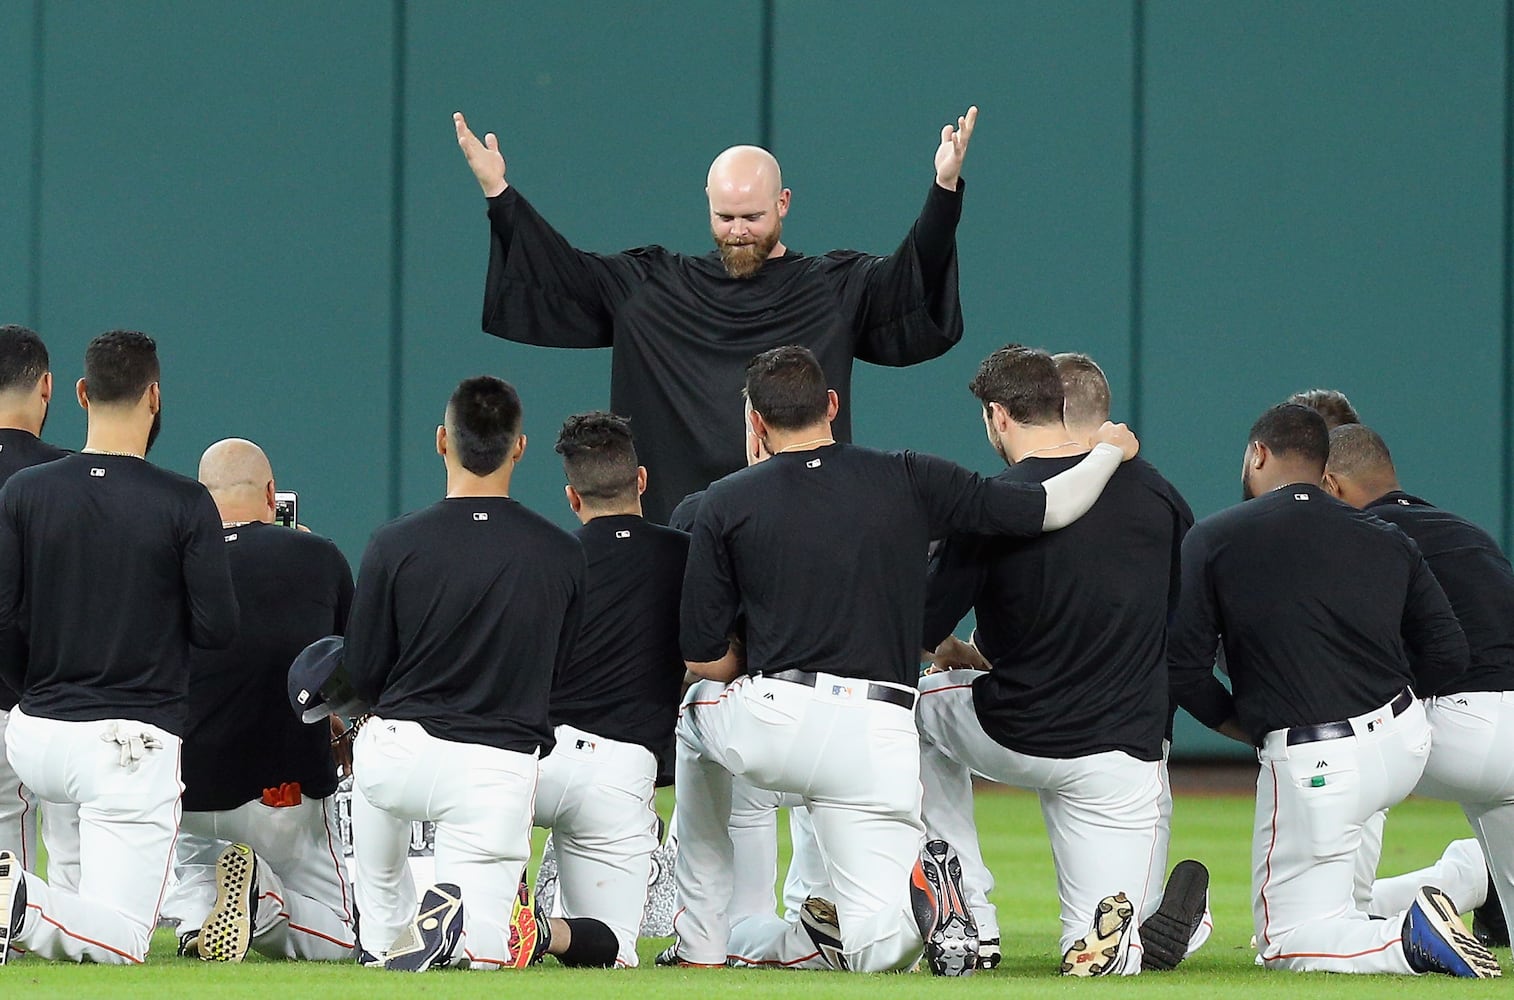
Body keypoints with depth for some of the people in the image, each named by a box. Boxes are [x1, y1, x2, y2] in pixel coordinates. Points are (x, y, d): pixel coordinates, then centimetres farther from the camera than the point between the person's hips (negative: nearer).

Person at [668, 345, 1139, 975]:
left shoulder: (727, 503, 6)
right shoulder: (907, 481, 7)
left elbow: (703, 657, 7)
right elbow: (1049, 509, 4)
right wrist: (1110, 450, 25)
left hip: (767, 730, -1)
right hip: (877, 743, 1)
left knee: (699, 704, 37)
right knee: (876, 952, 8)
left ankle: (700, 942, 28)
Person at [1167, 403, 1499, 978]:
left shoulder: (1214, 539, -1)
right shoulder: (1389, 541, 9)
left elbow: (1183, 669, -6)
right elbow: (1448, 654, 6)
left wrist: (1244, 727, 11)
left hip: (1311, 766, -6)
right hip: (1407, 746, 6)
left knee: (1289, 942, 3)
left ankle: (1408, 941, -21)